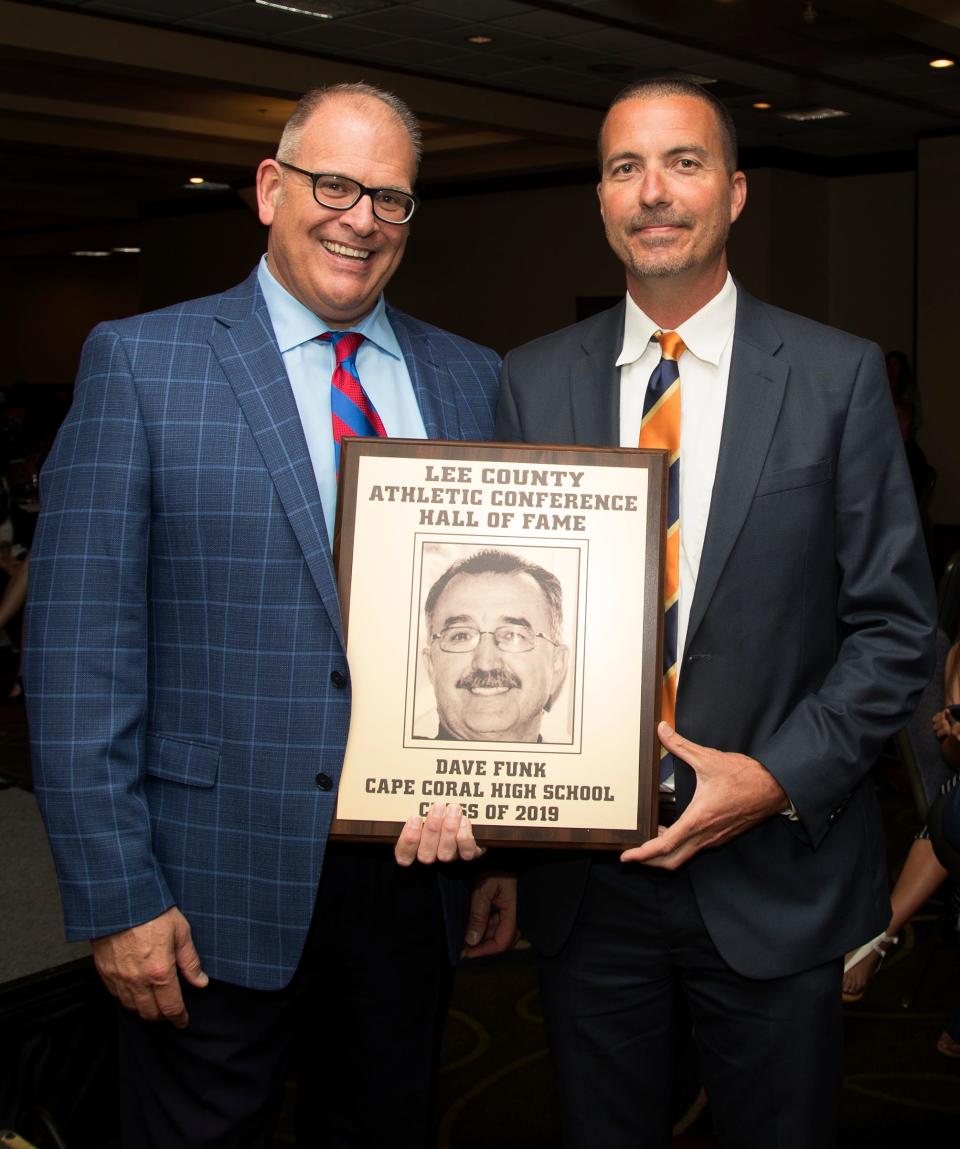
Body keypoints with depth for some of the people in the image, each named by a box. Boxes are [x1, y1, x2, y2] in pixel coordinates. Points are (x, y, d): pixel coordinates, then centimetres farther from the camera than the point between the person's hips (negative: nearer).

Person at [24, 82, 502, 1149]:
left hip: (419, 874, 4)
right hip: (218, 893, -3)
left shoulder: (471, 379, 7)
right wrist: (115, 898, -12)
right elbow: (78, 649, -9)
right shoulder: (138, 361, -5)